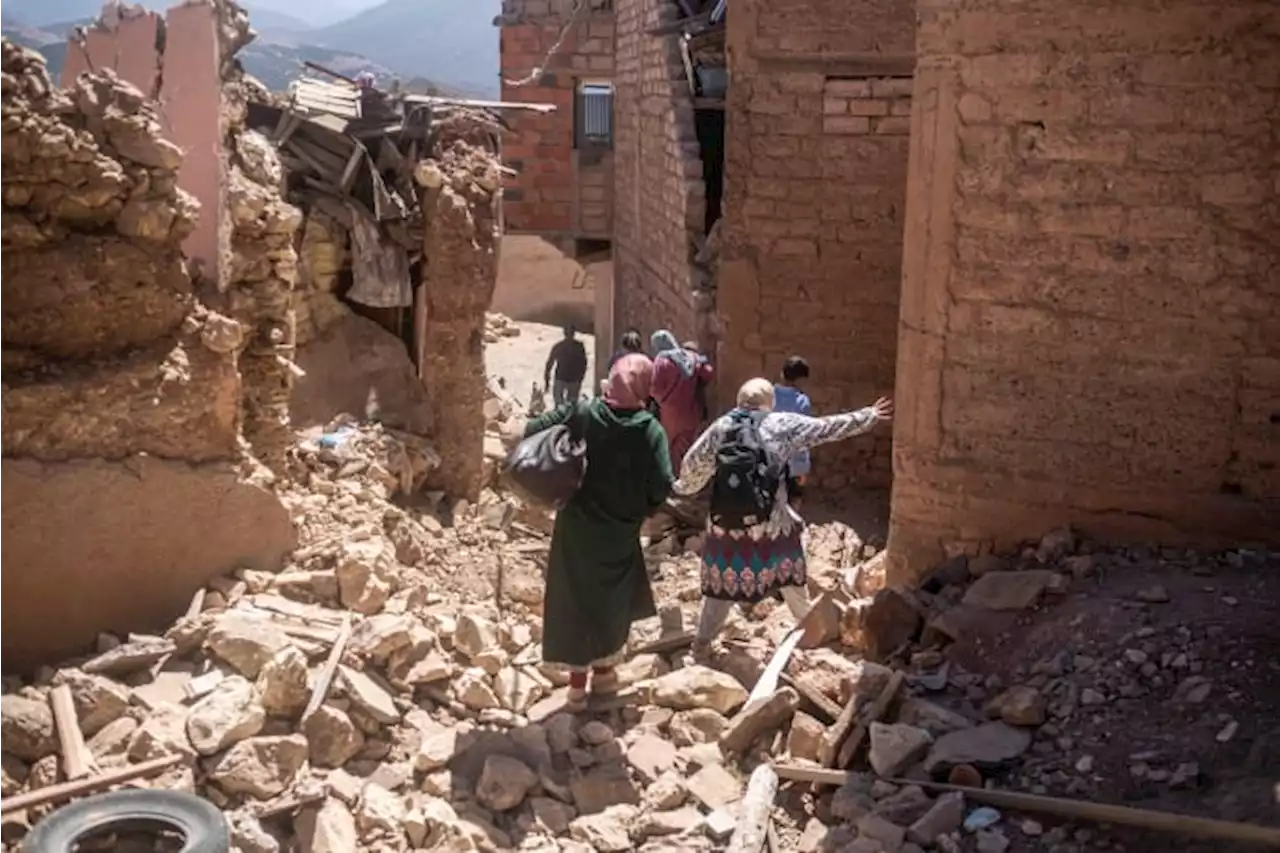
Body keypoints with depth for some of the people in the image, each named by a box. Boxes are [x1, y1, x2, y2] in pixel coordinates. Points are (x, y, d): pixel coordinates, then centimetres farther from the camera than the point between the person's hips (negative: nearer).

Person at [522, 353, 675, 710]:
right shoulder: (650, 430, -13)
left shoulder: (581, 413, -9)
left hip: (577, 527, 1)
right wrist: (642, 509, 2)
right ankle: (603, 671, 31)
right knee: (614, 601, 20)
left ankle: (577, 684, 16)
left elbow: (530, 432, -7)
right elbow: (662, 486, -18)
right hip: (620, 532, -1)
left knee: (575, 600, 11)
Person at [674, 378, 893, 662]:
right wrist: (869, 416, 15)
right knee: (787, 574, 21)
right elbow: (830, 427, 4)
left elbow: (692, 465, 5)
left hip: (724, 522, 1)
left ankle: (701, 644, 16)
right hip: (770, 522, -1)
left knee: (721, 582, 13)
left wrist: (684, 487, 27)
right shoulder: (782, 424, -3)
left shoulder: (720, 427, 1)